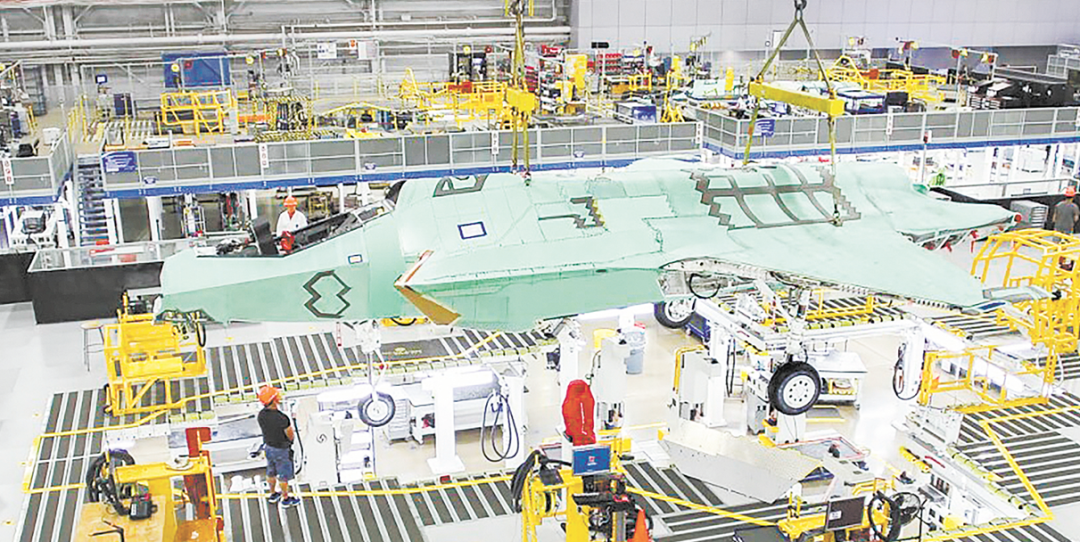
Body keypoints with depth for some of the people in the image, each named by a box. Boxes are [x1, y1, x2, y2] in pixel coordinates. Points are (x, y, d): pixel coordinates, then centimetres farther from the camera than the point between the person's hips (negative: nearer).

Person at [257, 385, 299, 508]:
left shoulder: (261, 414, -14)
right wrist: (292, 433, 0)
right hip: (281, 450, -6)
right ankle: (286, 498, 32)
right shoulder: (282, 418, -35)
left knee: (271, 472, 26)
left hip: (268, 446, 6)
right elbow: (291, 436, -23)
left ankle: (273, 494, 46)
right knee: (284, 475, 14)